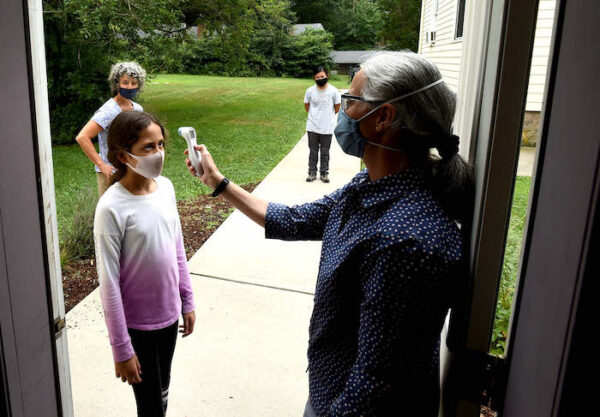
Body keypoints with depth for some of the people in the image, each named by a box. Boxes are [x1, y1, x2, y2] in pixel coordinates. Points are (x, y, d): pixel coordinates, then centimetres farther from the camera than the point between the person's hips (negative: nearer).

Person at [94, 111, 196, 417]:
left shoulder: (165, 187, -4)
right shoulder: (112, 208, -23)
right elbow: (109, 283, -18)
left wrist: (187, 301, 10)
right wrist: (121, 349, -14)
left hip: (169, 313, 5)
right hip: (138, 323, -5)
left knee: (162, 388, 25)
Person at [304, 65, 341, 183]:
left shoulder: (333, 91, -9)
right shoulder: (310, 91, -7)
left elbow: (337, 107, 5)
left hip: (327, 128, -1)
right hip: (312, 127, 1)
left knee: (325, 151, 10)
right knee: (313, 151, 11)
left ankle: (324, 172, 22)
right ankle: (312, 172, 22)